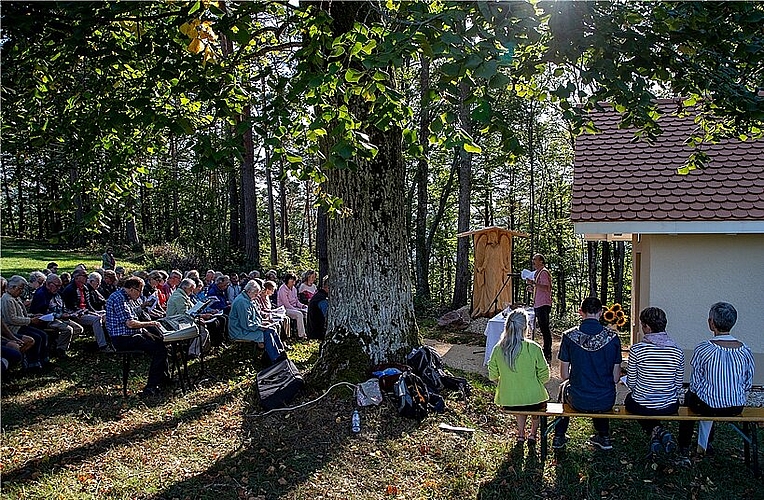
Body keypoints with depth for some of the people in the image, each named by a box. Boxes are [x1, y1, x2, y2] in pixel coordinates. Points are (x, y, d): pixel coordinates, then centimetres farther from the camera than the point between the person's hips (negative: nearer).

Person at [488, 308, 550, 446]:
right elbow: (544, 376, -8)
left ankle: (521, 434, 38)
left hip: (507, 403, 2)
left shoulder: (498, 349, -10)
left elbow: (492, 376, 0)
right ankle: (533, 434, 38)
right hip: (533, 402, -2)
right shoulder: (534, 348, -18)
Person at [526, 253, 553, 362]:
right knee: (543, 329, 14)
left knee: (545, 329, -8)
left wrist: (534, 283, -26)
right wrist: (532, 287, 10)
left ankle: (547, 354, -6)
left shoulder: (544, 272, -11)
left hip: (543, 305, -10)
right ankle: (546, 351, 22)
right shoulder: (536, 273, 19)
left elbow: (546, 288, -23)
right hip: (538, 305, 10)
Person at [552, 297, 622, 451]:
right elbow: (616, 377, -1)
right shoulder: (612, 337, -8)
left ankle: (559, 437, 40)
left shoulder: (569, 336, -10)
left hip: (578, 402, -1)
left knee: (564, 386, 34)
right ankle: (603, 437, 41)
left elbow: (564, 375, -3)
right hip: (606, 403, 1)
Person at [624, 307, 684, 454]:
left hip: (641, 407, -3)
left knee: (630, 398, 33)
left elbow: (631, 383, -8)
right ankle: (661, 432, 12)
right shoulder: (677, 351, -8)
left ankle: (654, 431, 10)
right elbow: (678, 385, 2)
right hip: (669, 407, 3)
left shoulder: (636, 349, -18)